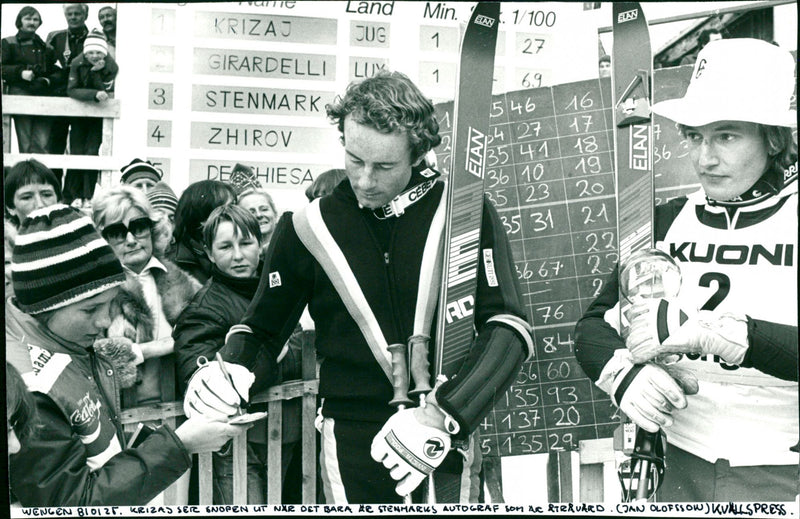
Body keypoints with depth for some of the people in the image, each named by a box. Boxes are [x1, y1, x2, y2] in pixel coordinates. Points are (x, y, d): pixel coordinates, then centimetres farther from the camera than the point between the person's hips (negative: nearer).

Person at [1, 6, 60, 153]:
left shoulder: (46, 47, 22)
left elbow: (57, 72, 19)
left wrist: (48, 80, -2)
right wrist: (20, 72, -12)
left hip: (43, 95, 2)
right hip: (20, 93, -2)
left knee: (42, 144, -10)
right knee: (25, 144, -9)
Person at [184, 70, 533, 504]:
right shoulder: (308, 226, 2)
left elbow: (506, 326, -7)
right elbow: (261, 331, 13)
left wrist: (443, 415, -21)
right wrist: (222, 372, -8)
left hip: (447, 439, 0)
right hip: (353, 446, 0)